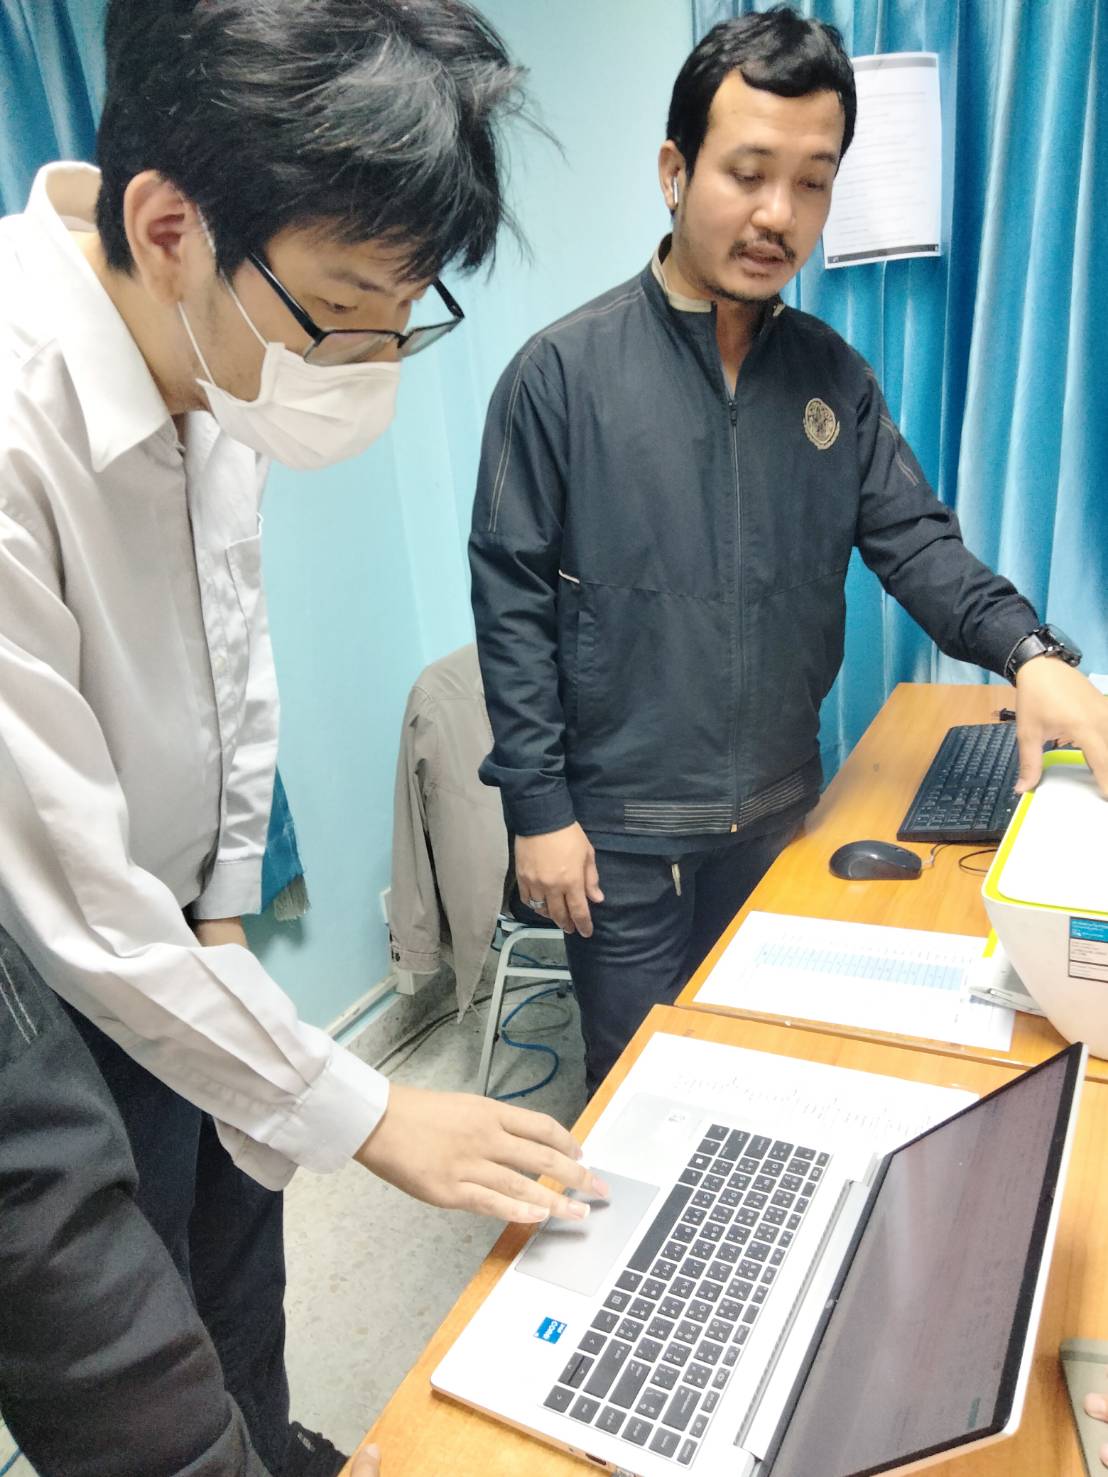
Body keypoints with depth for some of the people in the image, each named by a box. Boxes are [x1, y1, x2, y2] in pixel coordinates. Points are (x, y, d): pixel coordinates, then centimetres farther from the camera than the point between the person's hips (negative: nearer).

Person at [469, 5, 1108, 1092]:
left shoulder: (833, 376, 3)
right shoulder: (564, 371, -11)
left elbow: (913, 539, 1)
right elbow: (511, 602, -11)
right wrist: (537, 808, -12)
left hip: (783, 811, 5)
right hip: (623, 831, -4)